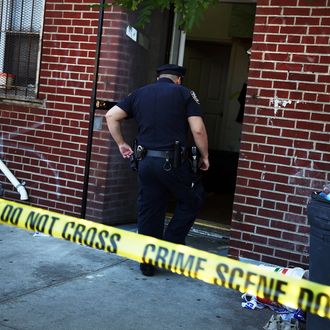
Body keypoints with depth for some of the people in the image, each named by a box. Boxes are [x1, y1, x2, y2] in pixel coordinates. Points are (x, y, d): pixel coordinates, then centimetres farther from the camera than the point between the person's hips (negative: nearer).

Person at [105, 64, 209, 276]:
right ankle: (172, 243, 12)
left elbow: (111, 116, 11)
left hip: (146, 161, 4)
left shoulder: (139, 93, 15)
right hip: (173, 161, -4)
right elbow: (198, 129, -5)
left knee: (148, 211, 11)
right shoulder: (184, 93, 3)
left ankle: (147, 264, 18)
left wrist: (121, 144, 19)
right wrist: (204, 157, 7)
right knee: (192, 200, 18)